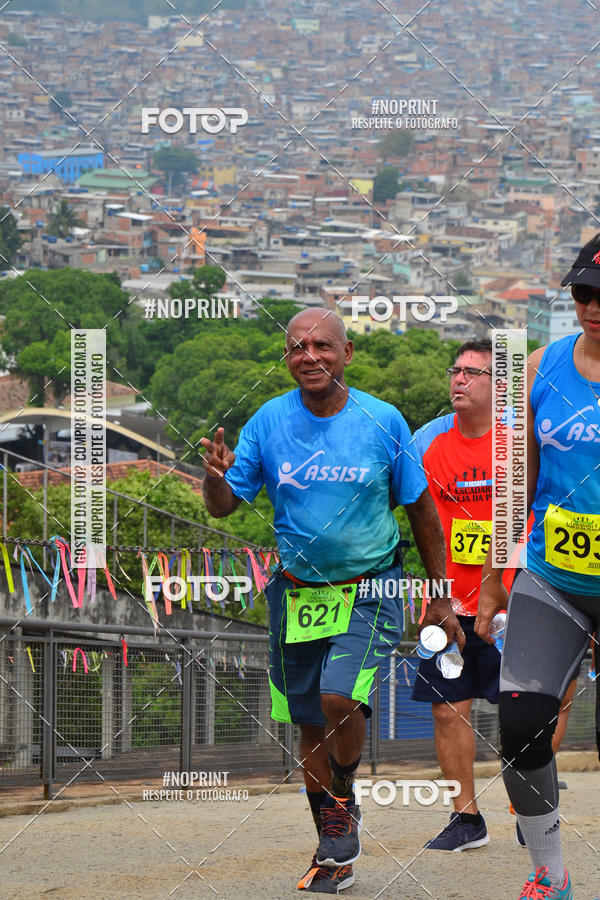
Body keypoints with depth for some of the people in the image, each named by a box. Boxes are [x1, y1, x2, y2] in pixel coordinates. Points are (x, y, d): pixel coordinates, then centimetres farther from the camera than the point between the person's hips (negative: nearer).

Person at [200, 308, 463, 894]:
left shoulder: (383, 422, -7)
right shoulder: (268, 422, -4)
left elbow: (420, 511, 3)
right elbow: (224, 507, -1)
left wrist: (440, 598, 5)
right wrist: (216, 476, -25)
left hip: (369, 589, -3)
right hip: (297, 594, 3)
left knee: (339, 698, -24)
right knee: (311, 725, 9)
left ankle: (344, 802, 4)